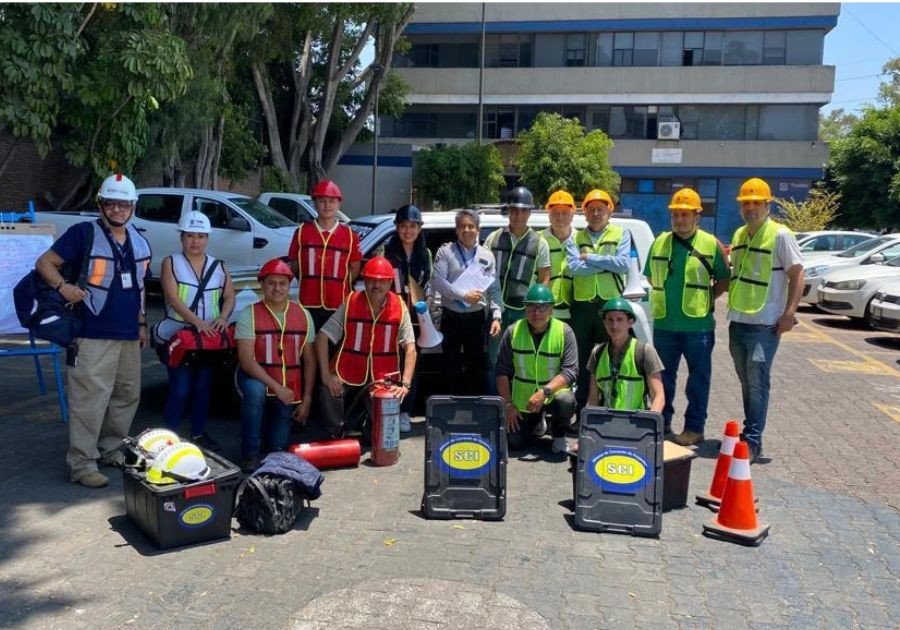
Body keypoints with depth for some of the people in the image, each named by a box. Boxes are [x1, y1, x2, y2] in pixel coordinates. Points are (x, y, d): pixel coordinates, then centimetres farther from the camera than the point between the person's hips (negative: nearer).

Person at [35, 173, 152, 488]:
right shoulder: (83, 233, -6)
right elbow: (45, 263, -6)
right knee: (89, 400, -9)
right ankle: (82, 463, -2)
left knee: (128, 395, 13)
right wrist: (63, 287, -23)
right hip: (93, 334, -7)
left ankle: (111, 449, 27)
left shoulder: (140, 242, 14)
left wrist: (141, 323, 19)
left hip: (128, 335, 7)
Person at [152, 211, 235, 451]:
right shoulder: (171, 263, -1)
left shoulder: (219, 267, 10)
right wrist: (197, 322, -26)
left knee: (202, 387, 9)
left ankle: (199, 433, 20)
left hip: (209, 337, 3)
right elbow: (172, 298, -13)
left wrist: (222, 318, -16)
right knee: (180, 388, -5)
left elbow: (229, 297, 6)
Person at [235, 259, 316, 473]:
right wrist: (277, 388, -26)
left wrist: (306, 399, -2)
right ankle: (250, 454, -19)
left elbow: (309, 361, 3)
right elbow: (246, 361, -19)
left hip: (290, 391, 3)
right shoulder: (249, 315, -12)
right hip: (258, 380, -3)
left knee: (277, 446, 3)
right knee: (255, 391, -38)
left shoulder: (303, 315, -1)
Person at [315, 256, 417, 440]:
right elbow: (323, 337, -7)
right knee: (327, 393, -27)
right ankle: (335, 436, 1)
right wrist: (326, 374, -16)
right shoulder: (350, 302, -8)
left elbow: (410, 348, -11)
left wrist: (405, 383, -23)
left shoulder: (400, 307, -7)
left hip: (382, 376, 0)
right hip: (347, 372, 0)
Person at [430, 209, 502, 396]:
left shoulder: (486, 256, 7)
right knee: (451, 366, 6)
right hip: (451, 317, -2)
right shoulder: (446, 251, -1)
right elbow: (437, 281, -13)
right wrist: (463, 295, -19)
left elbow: (494, 289, 4)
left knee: (476, 366, 11)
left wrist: (496, 316, -6)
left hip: (476, 318, 2)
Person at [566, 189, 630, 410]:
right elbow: (574, 267, -9)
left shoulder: (621, 234, 5)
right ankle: (580, 409, 18)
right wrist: (607, 264, -9)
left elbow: (623, 265, -11)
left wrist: (590, 258, -8)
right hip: (582, 305, 2)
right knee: (581, 360, 9)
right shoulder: (576, 237, 9)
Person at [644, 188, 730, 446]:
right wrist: (663, 297, 7)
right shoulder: (659, 243, 9)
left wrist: (707, 298, -4)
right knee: (664, 376, 13)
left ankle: (694, 428, 13)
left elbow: (723, 279, 4)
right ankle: (661, 422, 26)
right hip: (664, 323, 3)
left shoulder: (711, 244, -1)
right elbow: (651, 277, 18)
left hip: (698, 323, -3)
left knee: (698, 378, 4)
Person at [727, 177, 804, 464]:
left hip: (765, 323, -7)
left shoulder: (780, 235, -7)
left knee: (757, 382, -7)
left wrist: (789, 313, -16)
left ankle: (753, 440, -4)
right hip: (737, 321, 7)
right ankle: (750, 432, 24)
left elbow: (796, 275, -10)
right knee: (746, 382, 14)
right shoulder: (739, 234, 13)